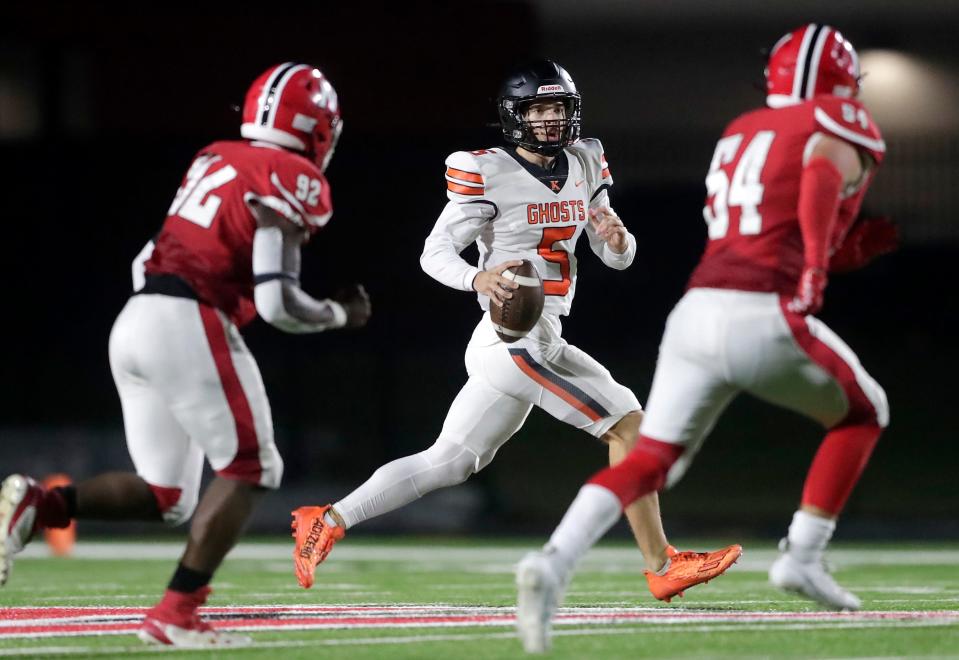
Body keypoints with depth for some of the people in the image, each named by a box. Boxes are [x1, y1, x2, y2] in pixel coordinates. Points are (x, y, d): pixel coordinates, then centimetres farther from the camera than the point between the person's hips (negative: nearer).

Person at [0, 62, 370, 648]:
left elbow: (148, 263, 21)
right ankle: (175, 614, -4)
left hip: (135, 319, 8)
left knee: (165, 495, 13)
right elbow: (278, 303, -13)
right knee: (250, 470, 3)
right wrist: (340, 314, 5)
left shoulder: (215, 160, 19)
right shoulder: (290, 181, -6)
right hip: (190, 326, -8)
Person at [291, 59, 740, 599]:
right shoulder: (488, 174, -10)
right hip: (517, 340, -8)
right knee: (627, 424, -8)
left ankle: (328, 523, 13)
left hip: (543, 340, 8)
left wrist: (617, 239, -10)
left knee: (448, 462, 9)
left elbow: (619, 258, 15)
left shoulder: (584, 165, 12)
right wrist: (477, 277, -31)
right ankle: (662, 568, -2)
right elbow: (435, 252, -10)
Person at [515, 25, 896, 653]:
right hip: (766, 319, -5)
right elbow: (821, 172, -18)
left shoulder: (739, 135, 27)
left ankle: (554, 562, -20)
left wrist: (850, 246, 36)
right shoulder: (843, 130, 7)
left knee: (649, 462, 4)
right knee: (863, 412, 21)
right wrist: (818, 260, -27)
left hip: (698, 311, 6)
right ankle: (803, 556, 15)